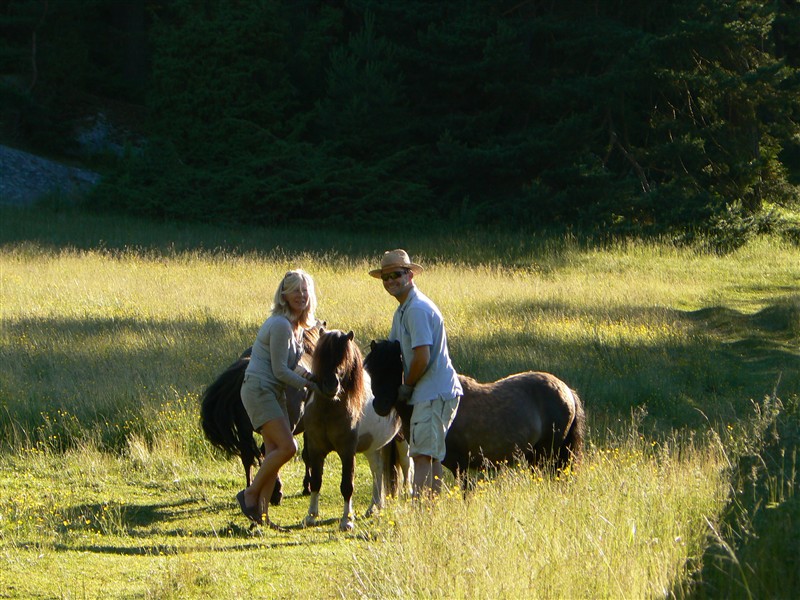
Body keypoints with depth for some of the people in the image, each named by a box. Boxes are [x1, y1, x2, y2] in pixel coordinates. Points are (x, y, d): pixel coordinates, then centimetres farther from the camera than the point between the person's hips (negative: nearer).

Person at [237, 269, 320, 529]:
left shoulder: (297, 325, 13)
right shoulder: (281, 325, -17)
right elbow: (280, 370, -17)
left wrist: (308, 374, 3)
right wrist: (308, 384, -13)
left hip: (274, 392, 10)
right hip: (259, 389, -10)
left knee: (274, 451, 5)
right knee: (287, 447, -17)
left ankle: (261, 511, 7)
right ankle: (251, 494, -5)